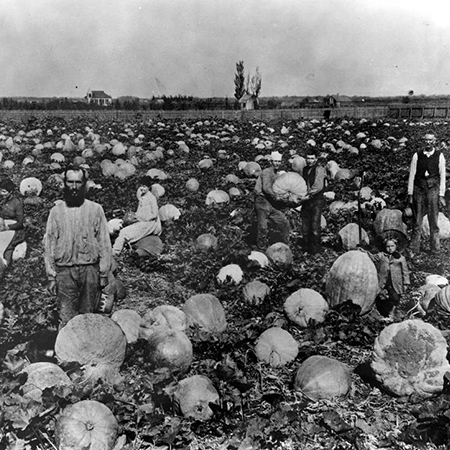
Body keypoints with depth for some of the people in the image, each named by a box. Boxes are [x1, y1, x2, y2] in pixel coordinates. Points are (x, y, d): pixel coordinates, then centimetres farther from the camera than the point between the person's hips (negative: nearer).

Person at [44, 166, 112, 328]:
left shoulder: (95, 209, 2)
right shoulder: (56, 211, 5)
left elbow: (104, 243, 2)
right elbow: (49, 245, 6)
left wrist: (104, 274, -2)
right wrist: (51, 276, 1)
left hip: (90, 270, 0)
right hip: (64, 271, 0)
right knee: (66, 319, 0)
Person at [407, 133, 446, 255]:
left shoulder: (439, 155, 4)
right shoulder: (417, 155, 4)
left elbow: (442, 175, 4)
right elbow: (412, 175, 5)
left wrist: (441, 194, -1)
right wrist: (410, 194, 2)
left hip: (433, 188, 0)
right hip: (419, 188, 0)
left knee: (433, 220, 2)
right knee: (417, 220, 3)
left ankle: (435, 249, 11)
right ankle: (413, 249, 9)